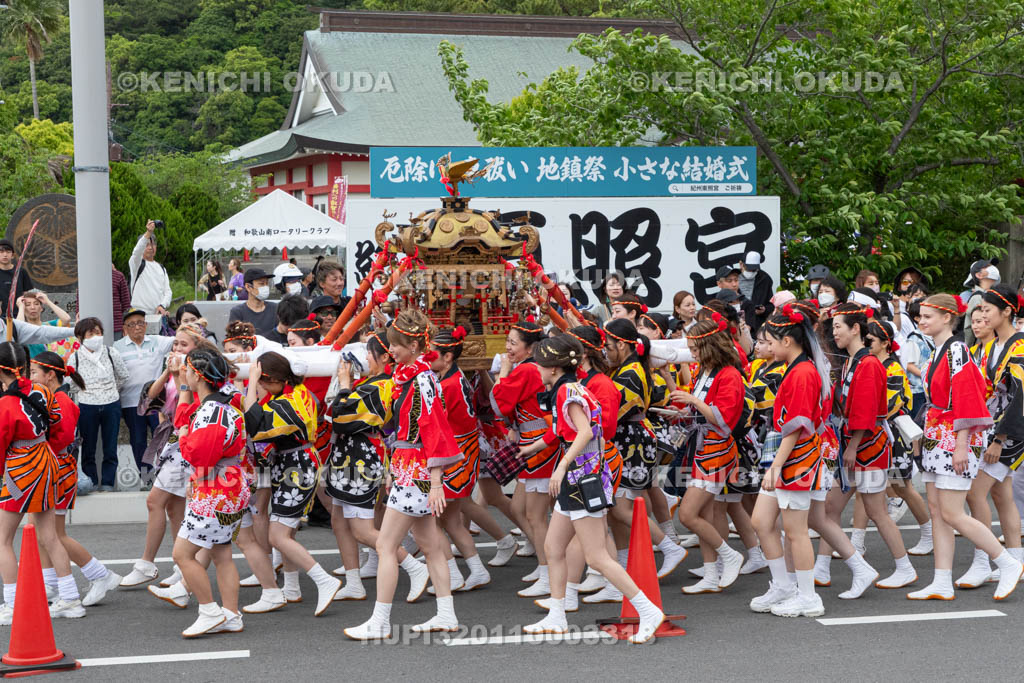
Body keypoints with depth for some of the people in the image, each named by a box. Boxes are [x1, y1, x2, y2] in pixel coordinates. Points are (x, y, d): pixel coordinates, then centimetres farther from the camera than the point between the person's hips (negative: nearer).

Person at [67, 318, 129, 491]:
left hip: (111, 405, 1)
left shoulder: (112, 353, -2)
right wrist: (85, 395, 4)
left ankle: (107, 484, 11)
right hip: (86, 407, -1)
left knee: (110, 449, 4)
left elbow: (123, 376, 13)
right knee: (88, 450, 4)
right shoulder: (75, 358, -6)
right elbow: (70, 385, 5)